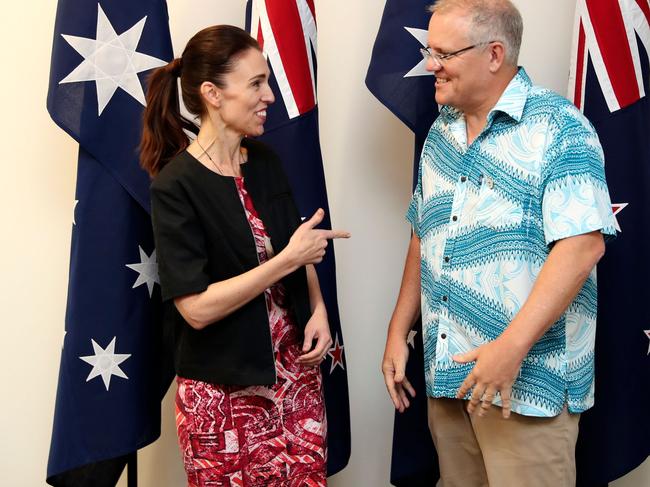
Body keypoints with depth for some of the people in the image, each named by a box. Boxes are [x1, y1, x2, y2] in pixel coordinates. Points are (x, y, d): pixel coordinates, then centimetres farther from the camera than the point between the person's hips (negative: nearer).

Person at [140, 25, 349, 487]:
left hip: (296, 372, 6)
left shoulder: (266, 161, 4)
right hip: (223, 391, -5)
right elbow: (196, 307, -21)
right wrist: (289, 259, -20)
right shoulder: (176, 186, -16)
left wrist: (317, 308, -1)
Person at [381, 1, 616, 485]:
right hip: (446, 373, 7)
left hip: (527, 379, -6)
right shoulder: (440, 133, 10)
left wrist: (511, 347, -25)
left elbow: (582, 245, -20)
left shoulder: (559, 127, -11)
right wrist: (398, 331, 11)